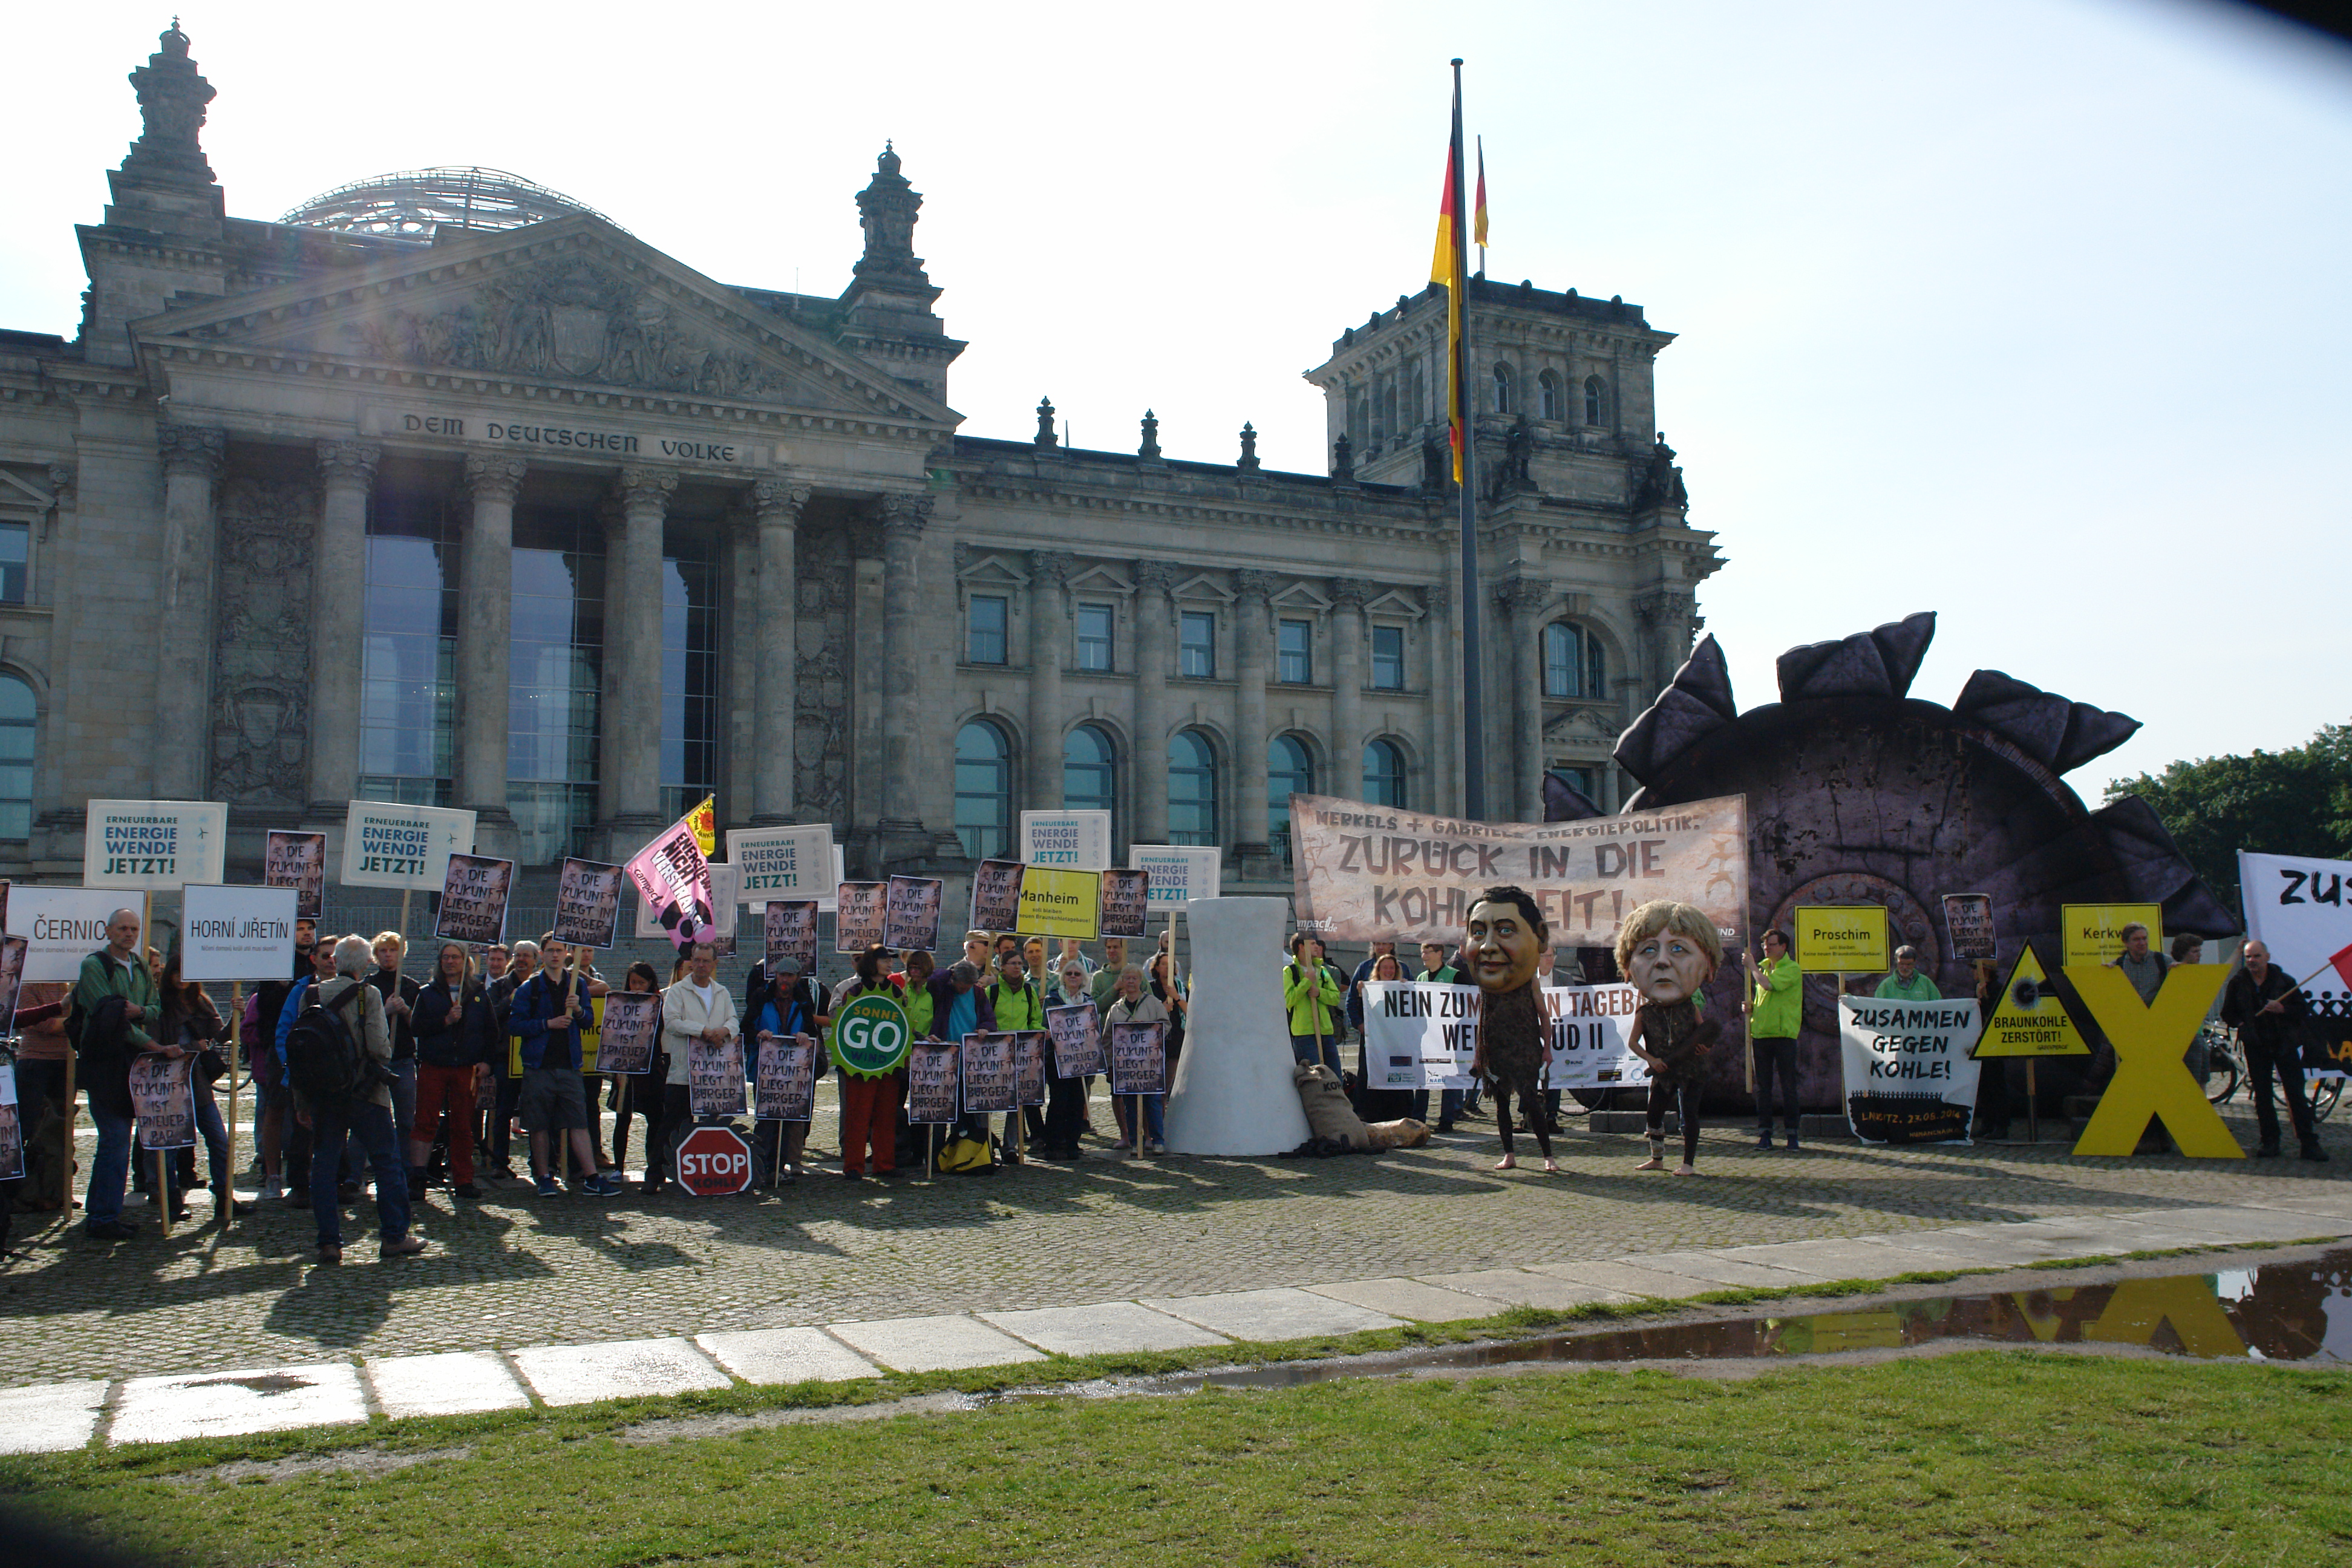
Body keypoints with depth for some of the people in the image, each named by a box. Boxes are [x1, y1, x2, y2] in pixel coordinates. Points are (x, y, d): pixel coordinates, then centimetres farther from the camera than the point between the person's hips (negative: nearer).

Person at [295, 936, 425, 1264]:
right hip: (364, 1091, -4)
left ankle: (329, 1242, 8)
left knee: (324, 1164, 9)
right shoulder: (368, 994, -9)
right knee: (387, 1162, 5)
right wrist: (382, 1069, 7)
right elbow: (379, 1046, -17)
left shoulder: (312, 995, 4)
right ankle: (394, 1237, 7)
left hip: (322, 1092, 4)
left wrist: (301, 1101, 10)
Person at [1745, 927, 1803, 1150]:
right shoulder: (1764, 967, 15)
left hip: (1784, 1034, -6)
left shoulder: (1791, 969, -7)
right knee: (1763, 1086, 6)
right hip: (1761, 1033, 6)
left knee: (1788, 1086, 0)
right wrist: (1751, 1007, 3)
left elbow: (1769, 984, -22)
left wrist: (1751, 966, -9)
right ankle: (1764, 1133, 9)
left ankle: (1792, 1133, 6)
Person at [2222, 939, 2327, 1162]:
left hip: (2284, 1044, -2)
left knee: (2296, 1094, -5)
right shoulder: (2238, 983, 5)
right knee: (2262, 1095, 3)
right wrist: (2241, 1025, 1)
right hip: (2256, 1047, 2)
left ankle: (2309, 1143, -2)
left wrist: (2283, 1010, -16)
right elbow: (2228, 1014, 15)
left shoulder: (2285, 981, 0)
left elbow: (2303, 1011, 0)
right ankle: (2270, 1142, 10)